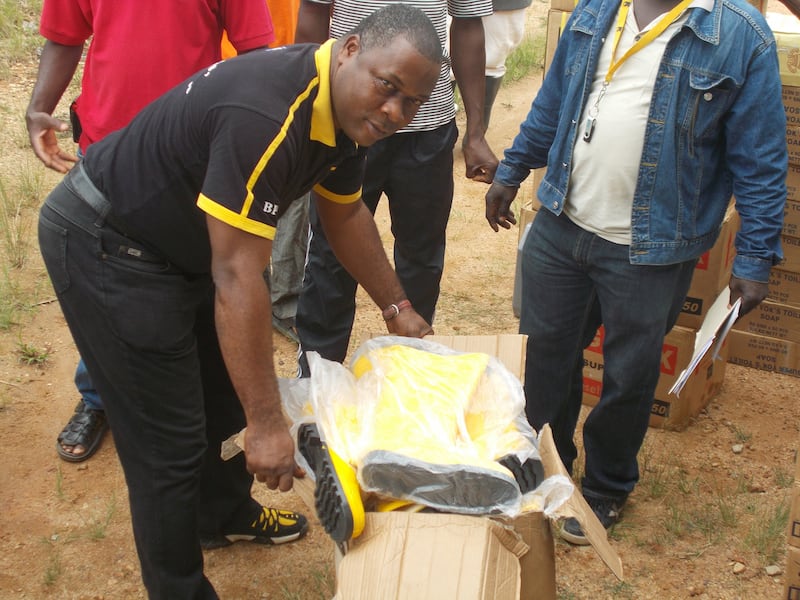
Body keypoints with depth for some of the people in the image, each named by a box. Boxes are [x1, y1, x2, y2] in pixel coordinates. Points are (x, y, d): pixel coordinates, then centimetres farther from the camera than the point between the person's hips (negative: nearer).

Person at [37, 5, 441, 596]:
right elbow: (237, 277, -35)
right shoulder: (266, 117, -34)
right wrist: (268, 424, -32)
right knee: (169, 440, -5)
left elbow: (346, 214, 13)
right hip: (104, 246, -9)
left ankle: (226, 514, 46)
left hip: (184, 240, 10)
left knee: (229, 386, 22)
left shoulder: (347, 109, -4)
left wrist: (398, 307, 19)